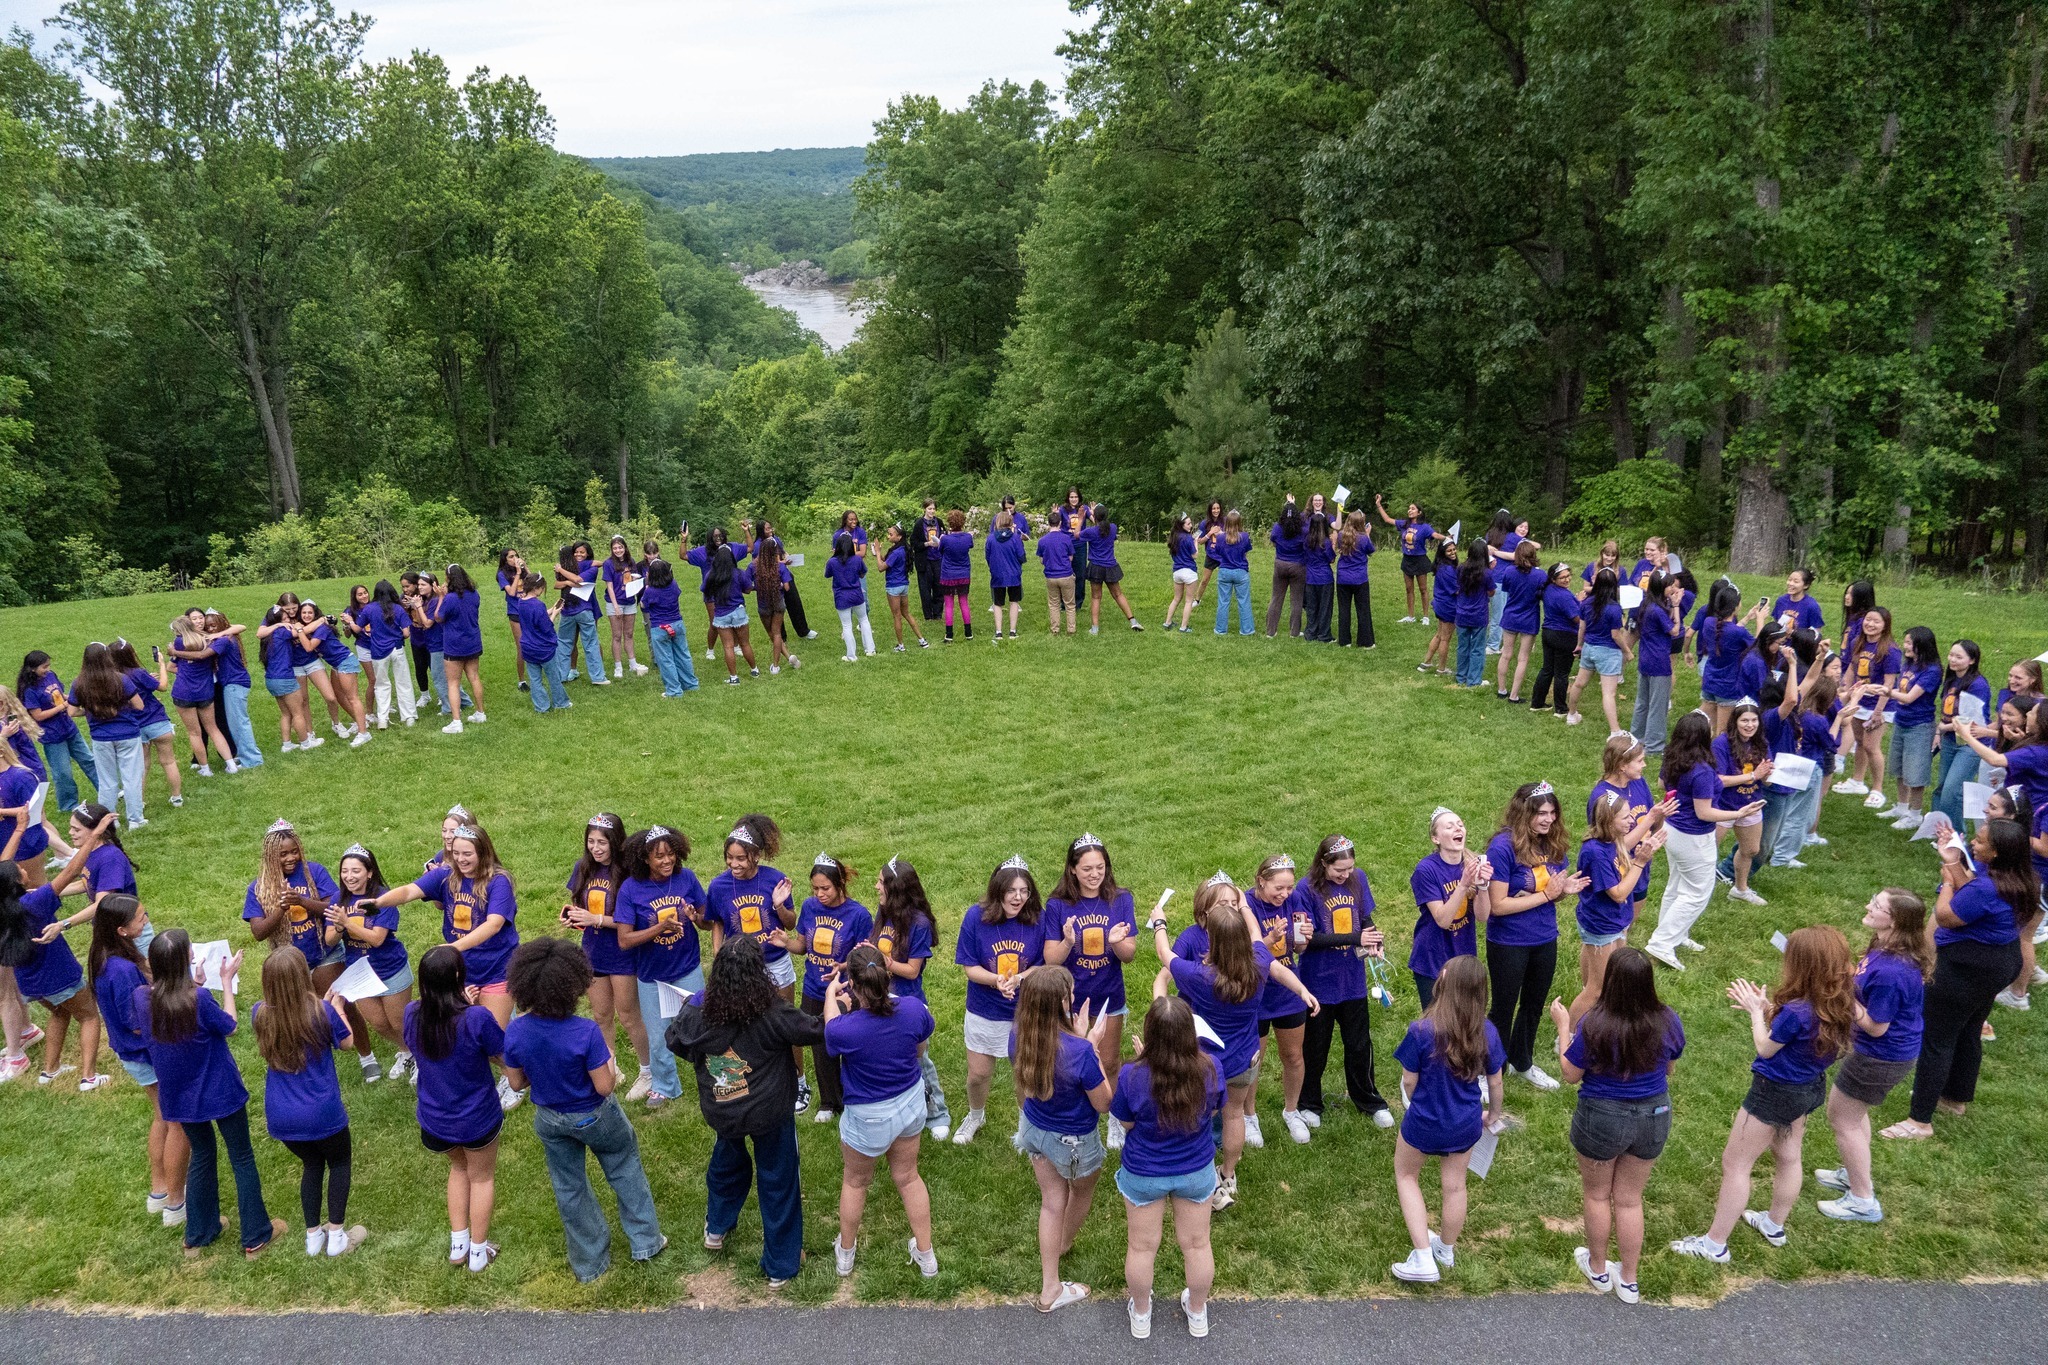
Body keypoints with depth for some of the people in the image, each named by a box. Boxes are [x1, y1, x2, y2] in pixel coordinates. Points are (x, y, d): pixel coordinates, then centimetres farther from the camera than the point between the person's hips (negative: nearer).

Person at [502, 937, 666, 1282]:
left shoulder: (515, 1032, -22)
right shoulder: (586, 1032, -35)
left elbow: (516, 1083, -7)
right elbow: (604, 1087, -25)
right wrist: (609, 1060, -6)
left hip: (550, 1120, 3)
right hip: (595, 1117, -3)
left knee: (569, 1189, 23)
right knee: (625, 1170, 24)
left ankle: (589, 1264, 39)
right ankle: (645, 1241, 36)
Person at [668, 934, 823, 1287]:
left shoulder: (699, 1013, -16)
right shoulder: (773, 1014, -27)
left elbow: (674, 1039, 6)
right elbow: (816, 1031, -15)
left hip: (720, 1112, 4)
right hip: (770, 1113, -4)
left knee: (727, 1160, 32)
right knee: (777, 1180, 13)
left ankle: (717, 1228, 55)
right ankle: (780, 1265, 26)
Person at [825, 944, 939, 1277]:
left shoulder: (843, 1030, -35)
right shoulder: (914, 1008, -25)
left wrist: (831, 993, 9)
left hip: (868, 1118, -3)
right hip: (911, 1105, 3)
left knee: (855, 1181, 25)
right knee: (908, 1177, 26)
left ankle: (845, 1253, 48)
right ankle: (926, 1256, 42)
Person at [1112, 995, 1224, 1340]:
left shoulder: (1132, 1076, -33)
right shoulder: (1210, 1068, -25)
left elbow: (1124, 1124, -13)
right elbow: (1212, 1112, -5)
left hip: (1144, 1175, -2)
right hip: (1197, 1171, 2)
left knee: (1141, 1247, 22)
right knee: (1197, 1244, 24)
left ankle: (1141, 1315, 44)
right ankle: (1198, 1314, 46)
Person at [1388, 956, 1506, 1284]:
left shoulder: (1422, 1031, -29)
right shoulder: (1487, 1032, -17)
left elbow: (1409, 1082, -16)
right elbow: (1494, 1082, -2)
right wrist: (1494, 1115, 18)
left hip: (1424, 1123, -3)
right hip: (1466, 1124, 3)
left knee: (1406, 1175, 22)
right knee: (1455, 1185, 23)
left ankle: (1423, 1259, 17)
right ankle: (1447, 1250, 46)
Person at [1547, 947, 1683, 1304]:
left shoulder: (1594, 1026, -28)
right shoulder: (1668, 1021, -16)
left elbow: (1570, 1075, -13)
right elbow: (1667, 1069, 2)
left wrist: (1563, 1026, -5)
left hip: (1603, 1119, -3)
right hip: (1654, 1116, 4)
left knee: (1597, 1195, 21)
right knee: (1630, 1199, 21)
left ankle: (1598, 1269, 39)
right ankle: (1629, 1281, 34)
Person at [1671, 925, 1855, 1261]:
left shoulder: (1797, 1012, -35)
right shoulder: (1841, 1002, -12)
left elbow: (1765, 1048, -18)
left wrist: (1756, 1011, -5)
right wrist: (1767, 1007, -4)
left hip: (1775, 1092, -8)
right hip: (1809, 1087, 8)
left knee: (1735, 1163, 6)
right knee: (1788, 1158, 27)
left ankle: (1715, 1244, 16)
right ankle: (1775, 1224, 49)